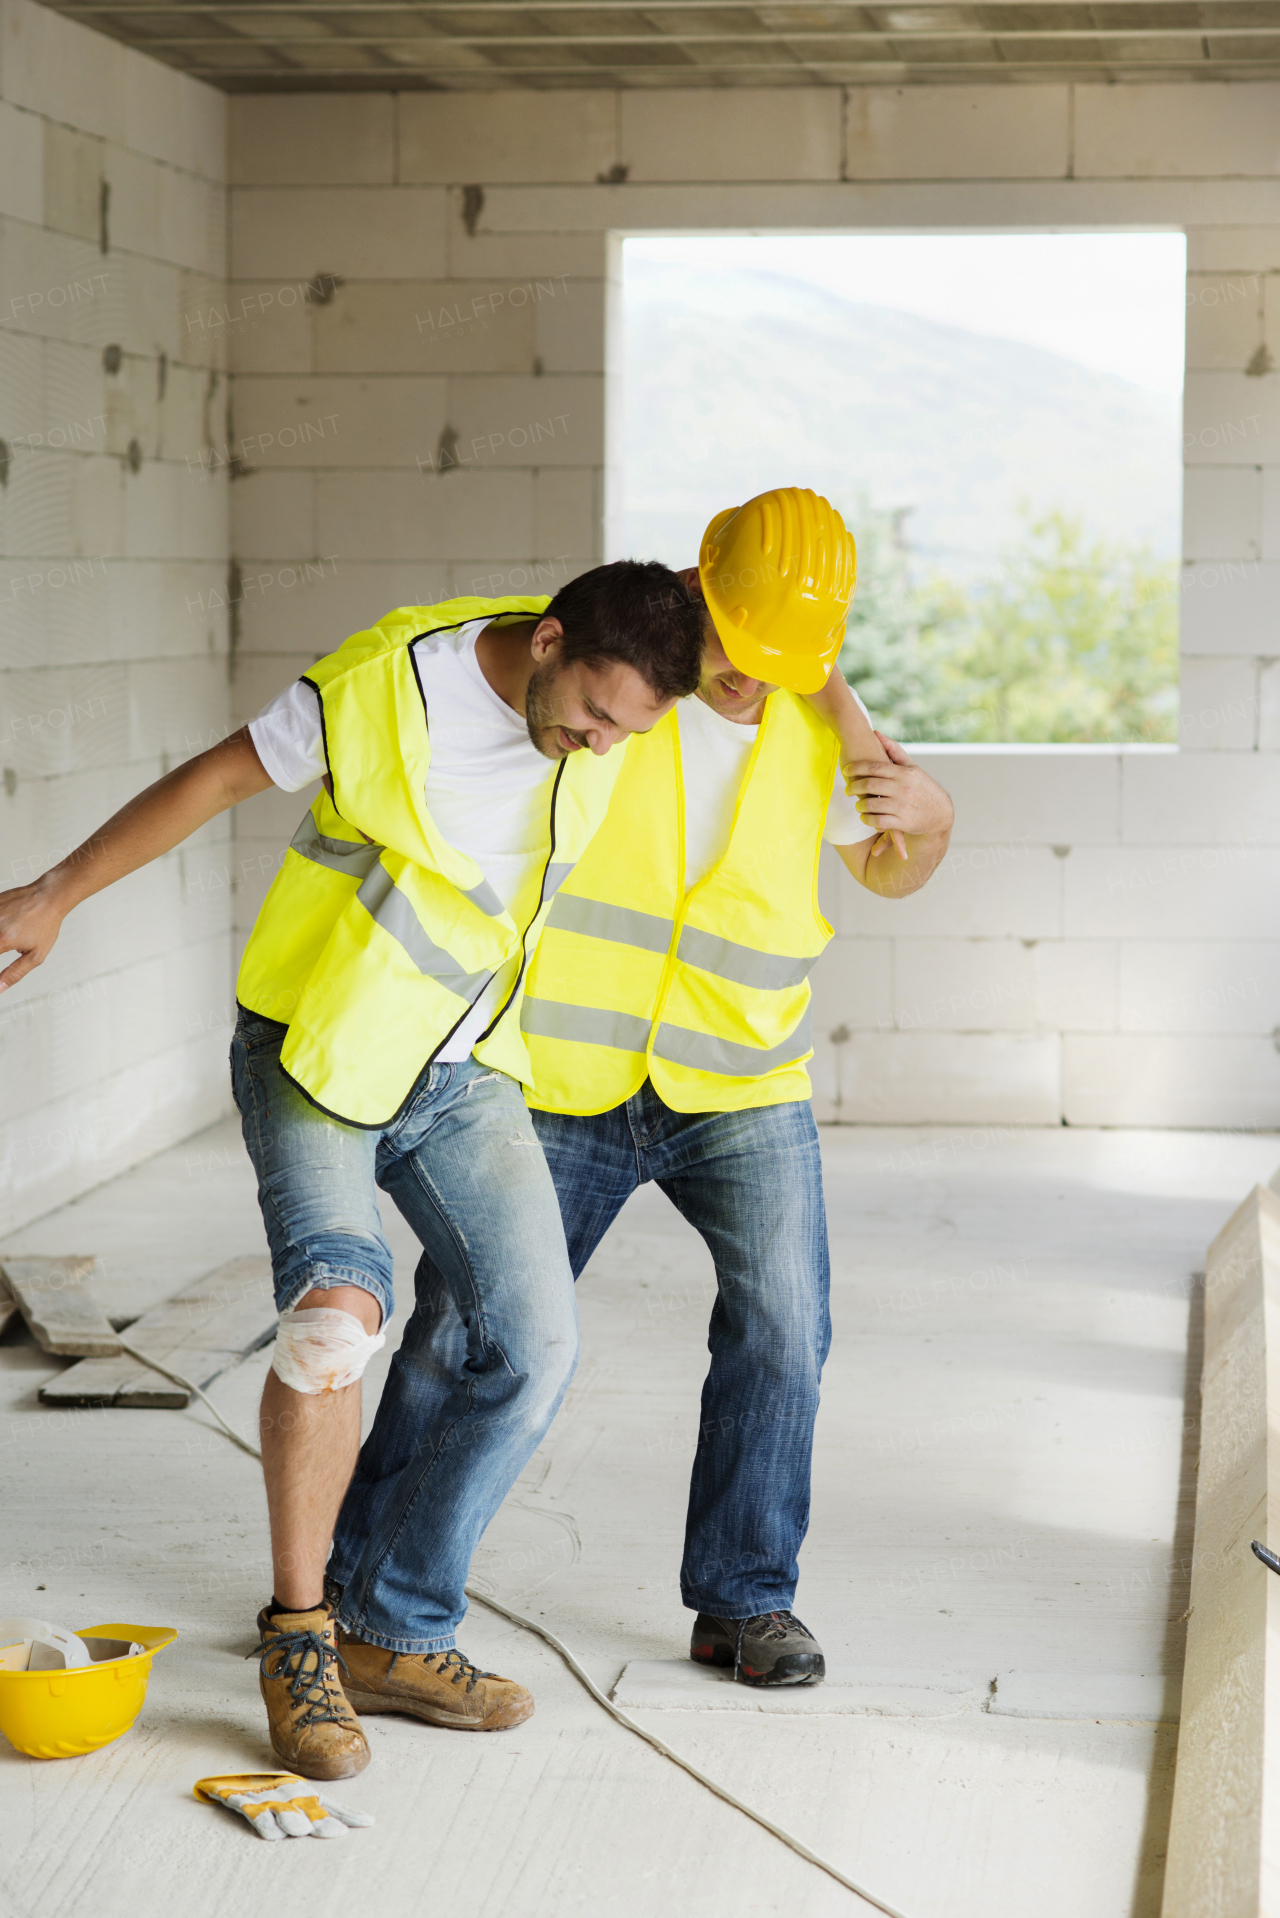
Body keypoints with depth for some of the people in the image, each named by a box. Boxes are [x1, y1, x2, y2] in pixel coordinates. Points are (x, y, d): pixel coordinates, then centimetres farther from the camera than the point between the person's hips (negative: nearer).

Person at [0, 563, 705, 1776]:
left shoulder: (623, 678, -9)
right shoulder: (385, 684, -22)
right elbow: (220, 776, -8)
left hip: (463, 1073, 5)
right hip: (315, 1050, -5)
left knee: (532, 1344, -7)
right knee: (337, 1307, -26)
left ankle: (393, 1637, 6)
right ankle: (297, 1633, -11)